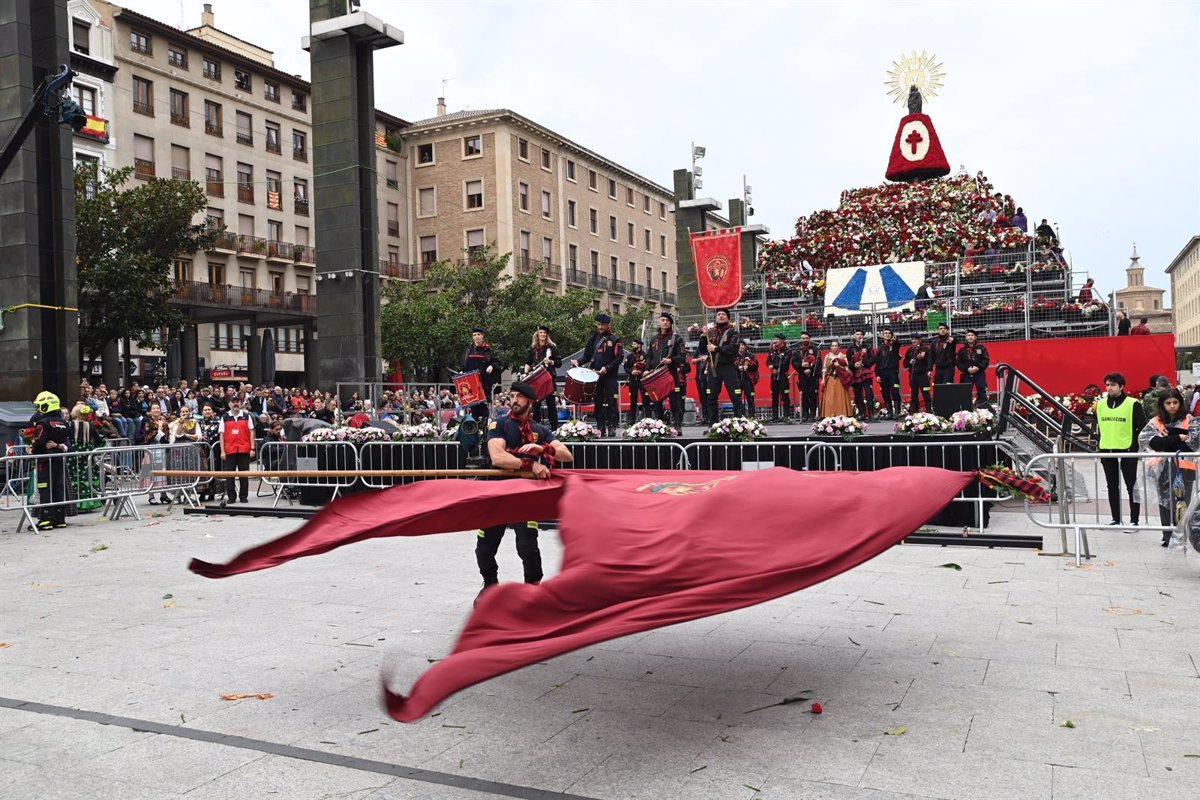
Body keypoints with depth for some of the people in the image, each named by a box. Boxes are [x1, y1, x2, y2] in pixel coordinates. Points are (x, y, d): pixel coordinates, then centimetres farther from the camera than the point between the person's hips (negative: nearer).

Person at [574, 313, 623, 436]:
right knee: (598, 403, 7)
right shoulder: (593, 338, 12)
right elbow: (587, 356, 16)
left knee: (612, 402, -4)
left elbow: (620, 357, -7)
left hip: (610, 376, -4)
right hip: (595, 375, 4)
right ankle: (601, 427, 11)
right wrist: (578, 362, -3)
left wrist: (607, 368, -17)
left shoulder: (614, 339, -1)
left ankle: (612, 427, -1)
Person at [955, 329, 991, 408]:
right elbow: (959, 362, 4)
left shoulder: (981, 347, 4)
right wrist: (967, 369, -10)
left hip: (979, 373, -1)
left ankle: (984, 409, 1)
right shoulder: (962, 349, 8)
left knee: (982, 393, -3)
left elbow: (986, 360, -1)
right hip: (966, 375, 1)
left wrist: (978, 367, -14)